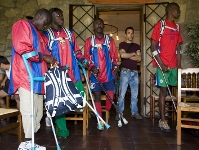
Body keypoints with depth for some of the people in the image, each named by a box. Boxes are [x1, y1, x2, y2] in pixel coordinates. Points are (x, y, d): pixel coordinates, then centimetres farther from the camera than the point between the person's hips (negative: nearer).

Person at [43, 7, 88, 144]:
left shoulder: (70, 33, 16)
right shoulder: (46, 35, 3)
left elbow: (76, 51, 20)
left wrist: (83, 60, 2)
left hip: (73, 73, 4)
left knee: (81, 97, -1)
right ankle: (62, 131, 13)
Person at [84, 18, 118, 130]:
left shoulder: (110, 40, 8)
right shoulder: (89, 41, 5)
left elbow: (114, 56, 7)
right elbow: (86, 57, 1)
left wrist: (115, 67, -5)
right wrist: (91, 67, -15)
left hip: (108, 74, 1)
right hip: (95, 74, -1)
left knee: (110, 96, 2)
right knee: (97, 97, 3)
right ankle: (100, 120, 13)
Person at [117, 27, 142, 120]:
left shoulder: (136, 46, 17)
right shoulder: (122, 44, 6)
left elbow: (139, 58, 3)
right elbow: (122, 55, -14)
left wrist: (128, 56, -5)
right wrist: (133, 54, -1)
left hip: (135, 72, 4)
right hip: (125, 71, -4)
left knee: (134, 94, 6)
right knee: (122, 94, -5)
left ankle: (134, 112, 15)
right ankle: (120, 113, 4)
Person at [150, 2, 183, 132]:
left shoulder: (177, 27, 14)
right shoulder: (160, 25, -4)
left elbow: (178, 48, 15)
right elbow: (153, 47, -9)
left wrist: (179, 65, 8)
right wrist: (161, 64, -14)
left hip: (174, 66, 6)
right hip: (162, 65, -5)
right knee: (163, 92, -2)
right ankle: (162, 120, 7)